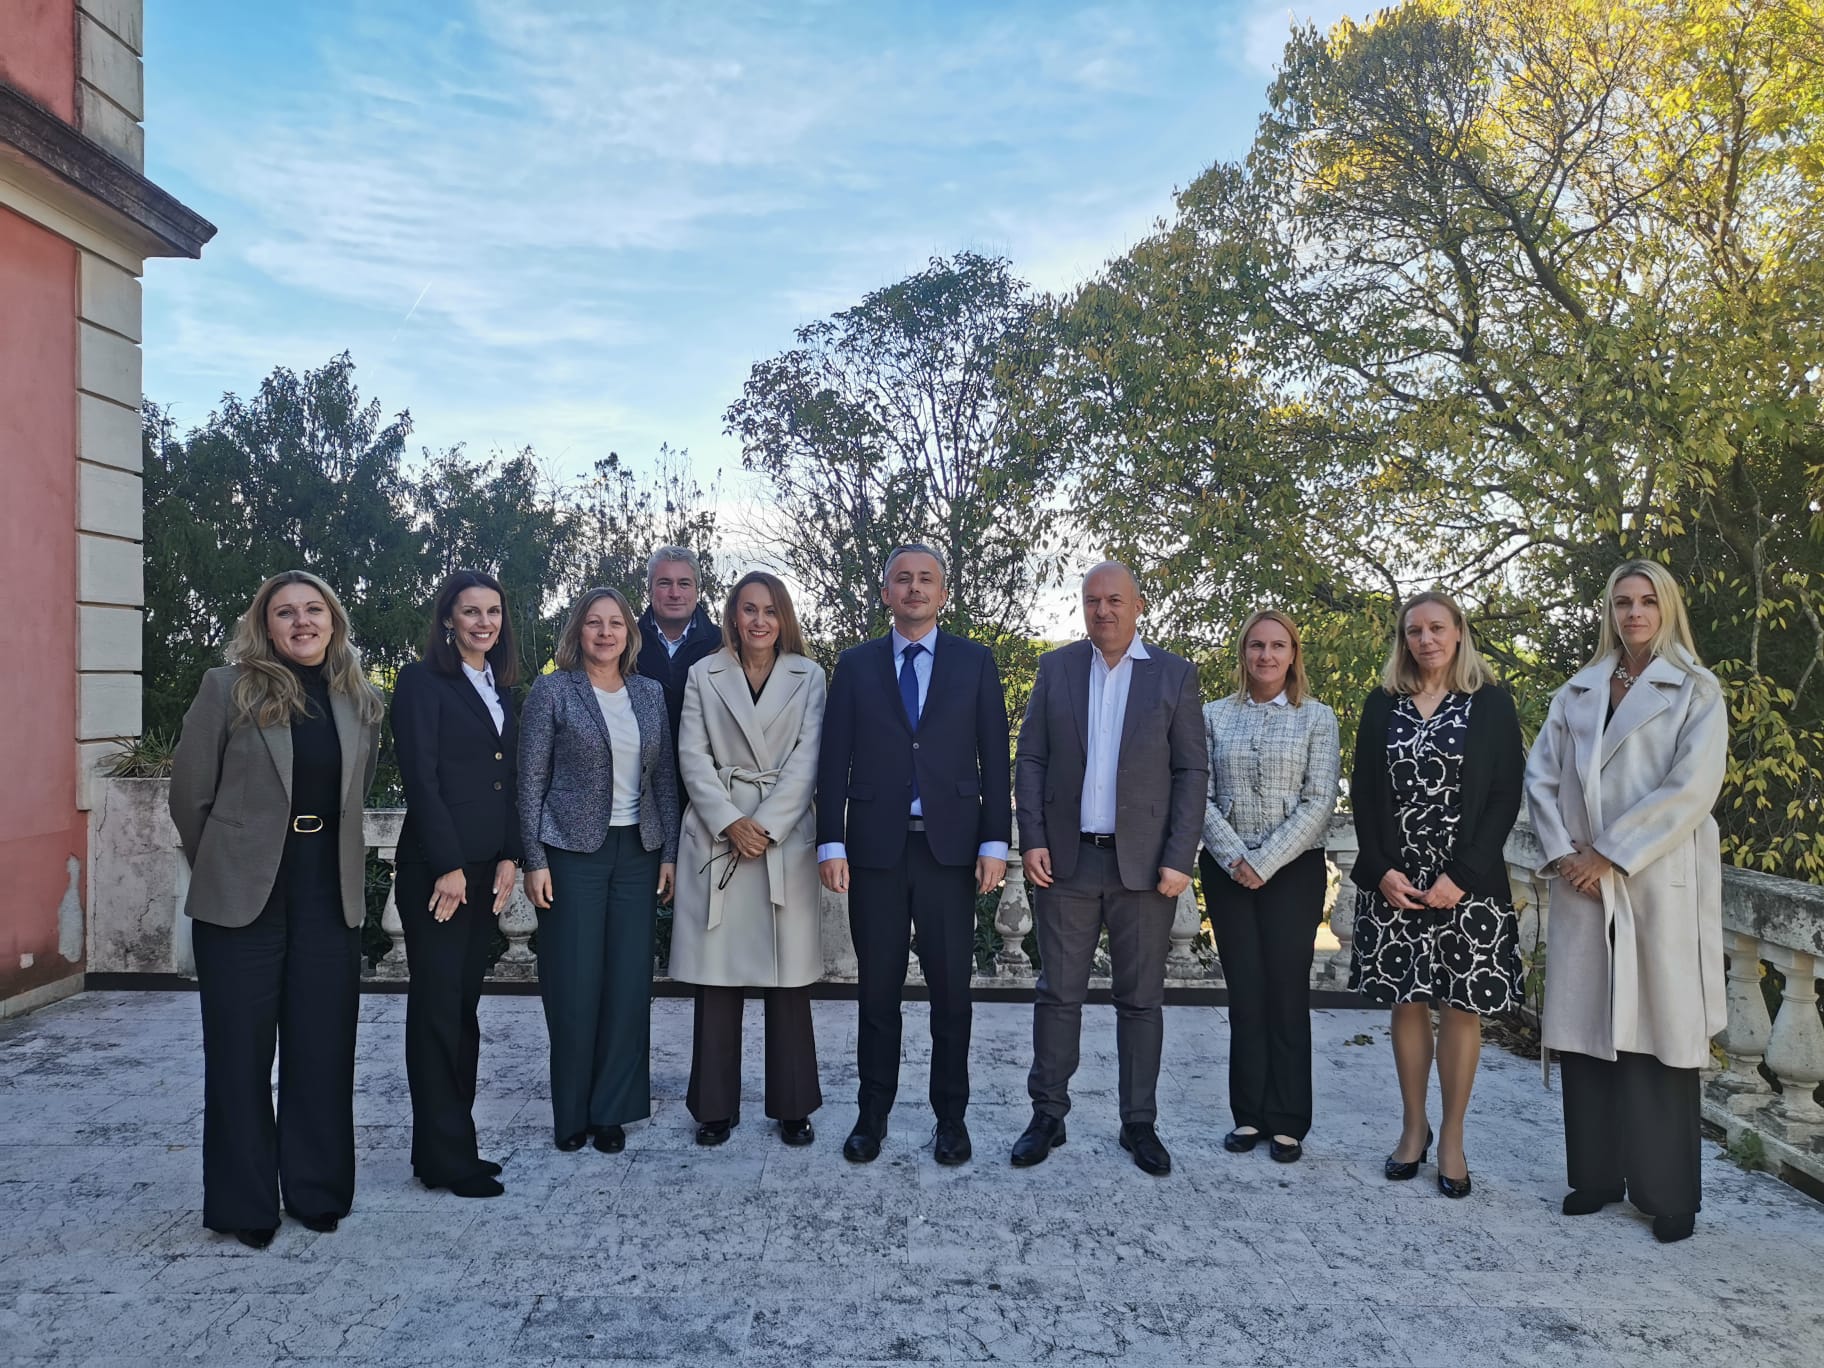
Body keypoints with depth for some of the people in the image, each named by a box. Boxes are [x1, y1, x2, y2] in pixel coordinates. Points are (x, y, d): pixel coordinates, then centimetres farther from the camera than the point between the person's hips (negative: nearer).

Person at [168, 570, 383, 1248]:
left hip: (330, 897, 3)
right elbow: (190, 794, -1)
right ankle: (242, 1204, 19)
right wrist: (226, 868, 6)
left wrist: (337, 867, 11)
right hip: (242, 900, -3)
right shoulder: (228, 689, -4)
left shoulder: (360, 701, 7)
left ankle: (318, 1192, 22)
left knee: (323, 1050, 8)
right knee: (240, 1053, 6)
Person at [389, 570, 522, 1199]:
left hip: (485, 869, 7)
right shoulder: (423, 680, -6)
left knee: (464, 1005, 11)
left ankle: (450, 1143, 20)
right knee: (438, 1006, 0)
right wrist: (447, 865, -15)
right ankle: (446, 1158, 8)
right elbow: (420, 776, -13)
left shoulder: (499, 687, 15)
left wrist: (509, 856, 4)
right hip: (436, 869, -7)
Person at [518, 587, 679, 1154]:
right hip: (572, 852, -3)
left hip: (637, 852, 3)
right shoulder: (552, 691, -2)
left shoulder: (650, 694, 8)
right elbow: (531, 781, -3)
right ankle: (572, 1113, 18)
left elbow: (663, 778, 10)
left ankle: (611, 1110, 18)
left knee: (628, 983, 4)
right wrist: (535, 861, -8)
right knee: (574, 985, 1)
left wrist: (669, 853, 5)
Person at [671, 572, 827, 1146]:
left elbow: (807, 759, -1)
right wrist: (729, 822, -10)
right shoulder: (704, 674, 8)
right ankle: (715, 1105, 14)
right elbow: (693, 756, 2)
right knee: (716, 975, 3)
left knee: (788, 975, 2)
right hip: (716, 834, 1)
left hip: (786, 835, 0)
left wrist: (766, 826, -11)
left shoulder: (808, 677, 6)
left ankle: (793, 1105, 14)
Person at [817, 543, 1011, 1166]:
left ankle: (950, 1115, 20)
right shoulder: (856, 664, 7)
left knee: (951, 988, 6)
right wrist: (831, 844, -3)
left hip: (950, 845, 0)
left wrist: (995, 842, -4)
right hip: (875, 846, 1)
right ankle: (873, 1111, 22)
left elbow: (994, 757, 3)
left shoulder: (975, 662, 6)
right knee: (877, 988, 8)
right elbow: (834, 759, 4)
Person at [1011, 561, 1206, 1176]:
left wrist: (1178, 860, -7)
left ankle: (1139, 1122, 21)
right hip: (1066, 860, 1)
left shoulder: (1175, 674, 2)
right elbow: (1029, 760, 5)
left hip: (1144, 864, -1)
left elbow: (1191, 772, 0)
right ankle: (1048, 1116, 20)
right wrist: (1032, 840, -4)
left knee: (1141, 999, 8)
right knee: (1058, 993, 8)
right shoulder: (1055, 668, 6)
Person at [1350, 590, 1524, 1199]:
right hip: (1392, 883, 2)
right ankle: (1413, 1127, 24)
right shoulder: (1382, 705, 6)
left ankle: (1452, 1138, 17)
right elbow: (1363, 794, 6)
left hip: (1466, 885, -2)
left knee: (1460, 1006, 3)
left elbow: (1505, 798, -4)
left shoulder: (1490, 704, -1)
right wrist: (1382, 870, -6)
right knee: (1406, 1002, 9)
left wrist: (1462, 876, -13)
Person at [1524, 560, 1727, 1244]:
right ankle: (1596, 1174, 18)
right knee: (1585, 1031, 6)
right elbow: (1541, 775, 9)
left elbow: (1692, 787, -10)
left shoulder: (1696, 690, 1)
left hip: (1661, 883, -3)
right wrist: (1562, 851, -5)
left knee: (1661, 1032, 1)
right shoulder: (1578, 692, 12)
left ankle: (1669, 1193, 13)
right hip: (1584, 884, 4)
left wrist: (1611, 854, -12)